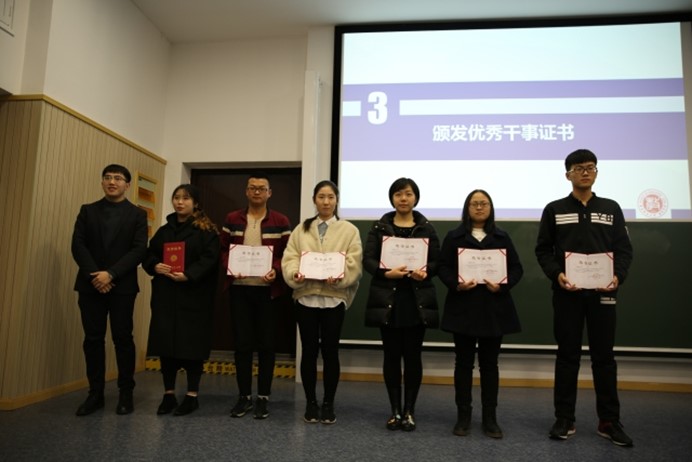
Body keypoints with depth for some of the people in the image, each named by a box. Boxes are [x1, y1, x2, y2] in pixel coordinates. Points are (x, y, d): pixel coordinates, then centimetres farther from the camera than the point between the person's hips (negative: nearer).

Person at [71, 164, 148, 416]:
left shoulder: (137, 214, 5)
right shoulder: (87, 210, 12)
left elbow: (139, 249, -5)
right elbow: (78, 245, 2)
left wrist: (111, 274, -15)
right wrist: (94, 275, -11)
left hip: (122, 286, -2)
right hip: (91, 285, 2)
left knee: (122, 338, 1)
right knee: (93, 339, 5)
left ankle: (126, 393, 11)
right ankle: (95, 393, 15)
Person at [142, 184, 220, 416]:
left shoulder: (206, 230, -1)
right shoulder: (164, 230, 16)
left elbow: (209, 258, -11)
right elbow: (148, 255, 13)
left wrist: (188, 275, -23)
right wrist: (155, 266, -9)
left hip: (194, 295, -5)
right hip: (165, 295, 5)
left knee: (192, 344, 0)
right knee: (165, 343, 6)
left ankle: (192, 395, 11)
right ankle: (168, 394, 18)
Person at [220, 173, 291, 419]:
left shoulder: (281, 221, 1)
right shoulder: (232, 219, 8)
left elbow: (288, 253, 0)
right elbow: (223, 249, 10)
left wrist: (276, 270, -17)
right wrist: (229, 266, -9)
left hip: (268, 289, -2)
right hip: (239, 288, 2)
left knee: (266, 343, 4)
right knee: (242, 343, 6)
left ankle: (263, 397, 16)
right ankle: (244, 395, 19)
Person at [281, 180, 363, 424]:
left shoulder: (349, 230, 5)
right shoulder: (301, 229, 13)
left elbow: (354, 263, -4)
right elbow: (289, 258, 4)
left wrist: (339, 277, -22)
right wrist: (296, 273, -17)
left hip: (334, 297, -1)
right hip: (305, 296, 2)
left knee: (330, 351, 5)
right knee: (309, 350, 7)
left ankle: (328, 403, 19)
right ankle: (311, 402, 22)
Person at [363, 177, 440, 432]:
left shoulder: (427, 228, 6)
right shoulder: (379, 227, 5)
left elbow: (437, 261, 4)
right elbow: (368, 259, -2)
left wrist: (426, 271, -18)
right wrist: (386, 272, -20)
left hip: (417, 299, 0)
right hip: (387, 298, 0)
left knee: (413, 355, 5)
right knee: (391, 354, 6)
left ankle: (409, 411, 18)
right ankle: (395, 410, 19)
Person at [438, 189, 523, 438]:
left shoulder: (502, 237, 9)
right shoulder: (454, 237, 5)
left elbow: (516, 268, 5)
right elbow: (443, 267, -1)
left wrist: (502, 285, -12)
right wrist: (456, 284, -18)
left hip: (494, 308, 2)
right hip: (463, 307, -1)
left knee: (489, 363, 8)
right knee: (464, 362, 5)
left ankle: (490, 418, 18)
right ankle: (463, 416, 15)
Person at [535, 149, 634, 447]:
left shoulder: (611, 208, 11)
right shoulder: (554, 210, 6)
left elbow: (624, 248, 6)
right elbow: (543, 249, 2)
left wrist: (618, 276, -12)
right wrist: (557, 275, -15)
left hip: (602, 292, 1)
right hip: (567, 292, -1)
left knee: (604, 355, 6)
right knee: (568, 355, 5)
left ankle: (609, 420, 17)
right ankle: (565, 419, 13)